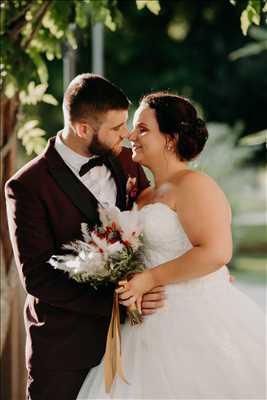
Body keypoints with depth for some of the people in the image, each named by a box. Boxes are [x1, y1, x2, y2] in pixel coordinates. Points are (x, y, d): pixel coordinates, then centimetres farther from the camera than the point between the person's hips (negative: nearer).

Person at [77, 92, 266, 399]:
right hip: (159, 325, 8)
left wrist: (149, 279, -18)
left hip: (200, 325, -8)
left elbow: (215, 252, -23)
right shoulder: (145, 197, 15)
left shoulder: (192, 184, -12)